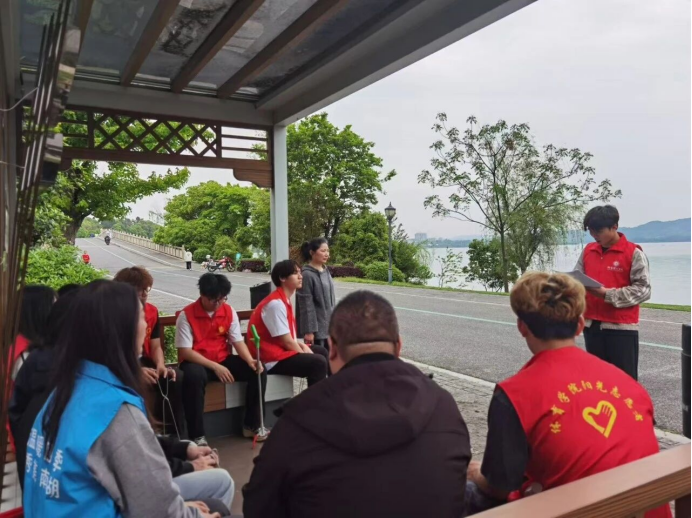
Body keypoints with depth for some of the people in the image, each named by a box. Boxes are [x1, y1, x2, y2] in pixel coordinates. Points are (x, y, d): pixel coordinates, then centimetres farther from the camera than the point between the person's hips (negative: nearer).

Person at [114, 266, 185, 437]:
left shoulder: (152, 311, 3)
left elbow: (155, 346, 6)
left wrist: (160, 365, -16)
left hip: (143, 361, 5)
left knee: (176, 378, -19)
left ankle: (172, 434, -9)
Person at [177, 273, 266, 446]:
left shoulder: (229, 312, -1)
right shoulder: (186, 315, -15)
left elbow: (238, 341, 0)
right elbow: (185, 351, -18)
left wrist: (250, 360, -21)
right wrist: (215, 367, -26)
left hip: (223, 360, 5)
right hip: (197, 363, -5)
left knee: (258, 370, -15)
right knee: (194, 376, -40)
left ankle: (252, 425, 0)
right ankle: (197, 436, -26)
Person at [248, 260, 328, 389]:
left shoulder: (284, 300, 9)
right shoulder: (276, 303, -22)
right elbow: (286, 341, -21)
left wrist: (303, 346, -2)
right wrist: (305, 354, -9)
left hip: (281, 348, 11)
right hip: (272, 359, -10)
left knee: (322, 351, 16)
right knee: (318, 362, -20)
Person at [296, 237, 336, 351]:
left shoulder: (326, 271, 9)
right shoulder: (307, 275, -15)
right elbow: (306, 305, -17)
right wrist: (309, 330, -18)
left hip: (328, 325, 8)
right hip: (317, 327, -8)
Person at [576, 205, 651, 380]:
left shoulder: (633, 253, -6)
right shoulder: (588, 251, 9)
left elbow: (643, 290, -11)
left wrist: (607, 294, -19)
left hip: (622, 328, -5)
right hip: (592, 325, 5)